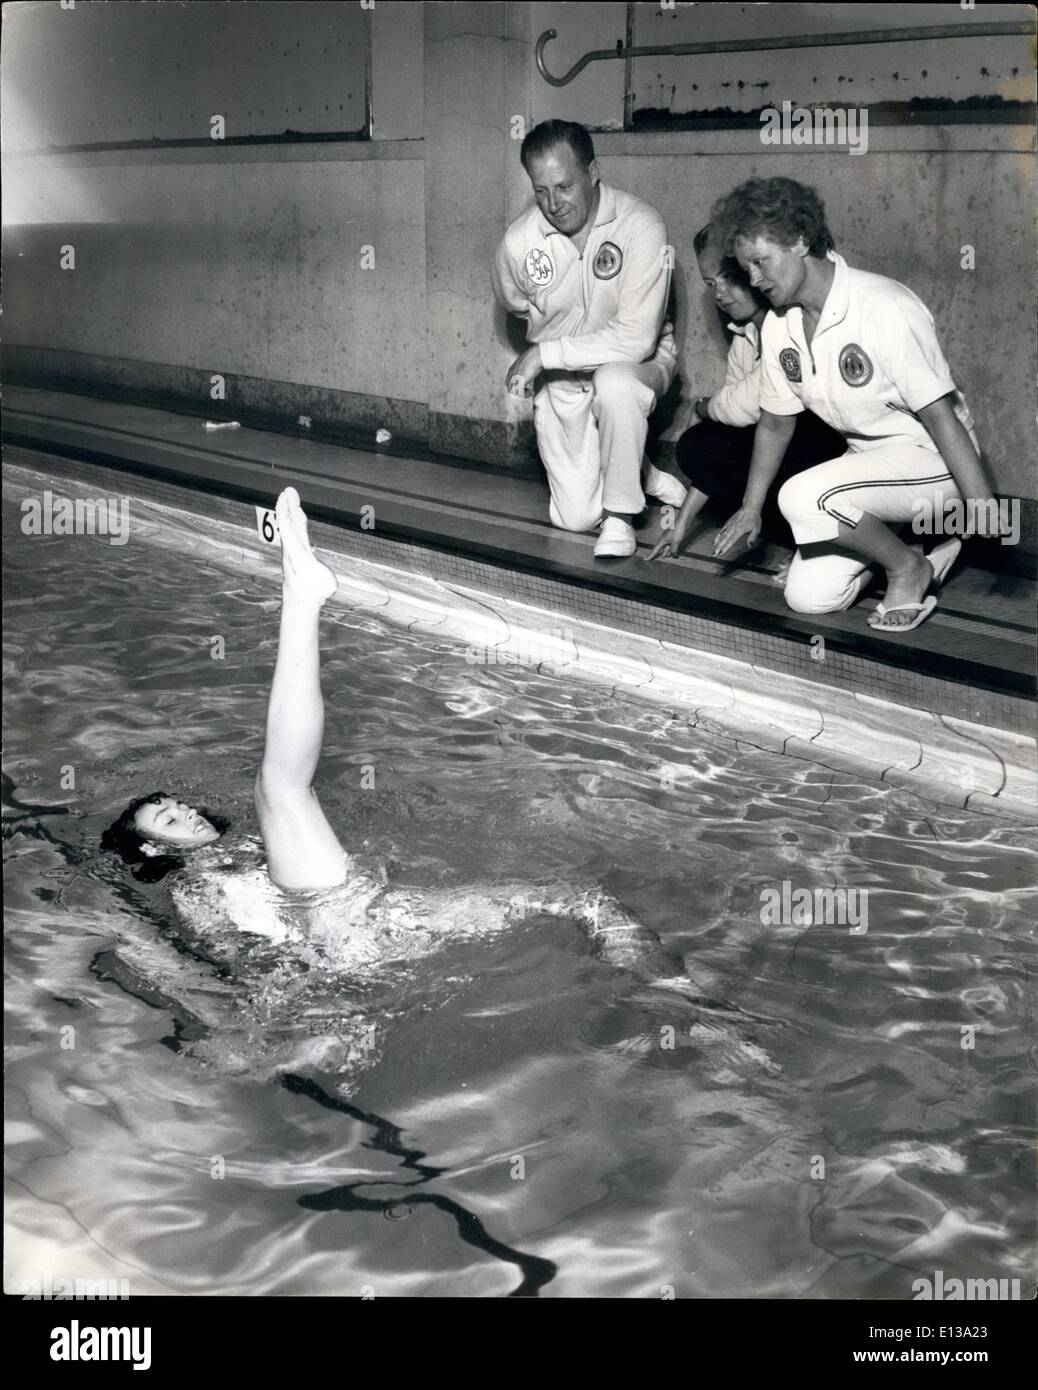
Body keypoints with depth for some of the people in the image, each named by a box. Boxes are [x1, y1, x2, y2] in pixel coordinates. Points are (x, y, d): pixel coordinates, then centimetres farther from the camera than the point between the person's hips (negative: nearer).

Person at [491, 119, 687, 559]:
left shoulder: (640, 225, -25)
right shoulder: (518, 242, -14)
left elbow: (635, 338, -30)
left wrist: (545, 353, -27)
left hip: (636, 363, -3)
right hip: (560, 383, 3)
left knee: (615, 383, -40)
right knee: (575, 517, -4)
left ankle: (622, 516, -18)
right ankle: (643, 477, 29)